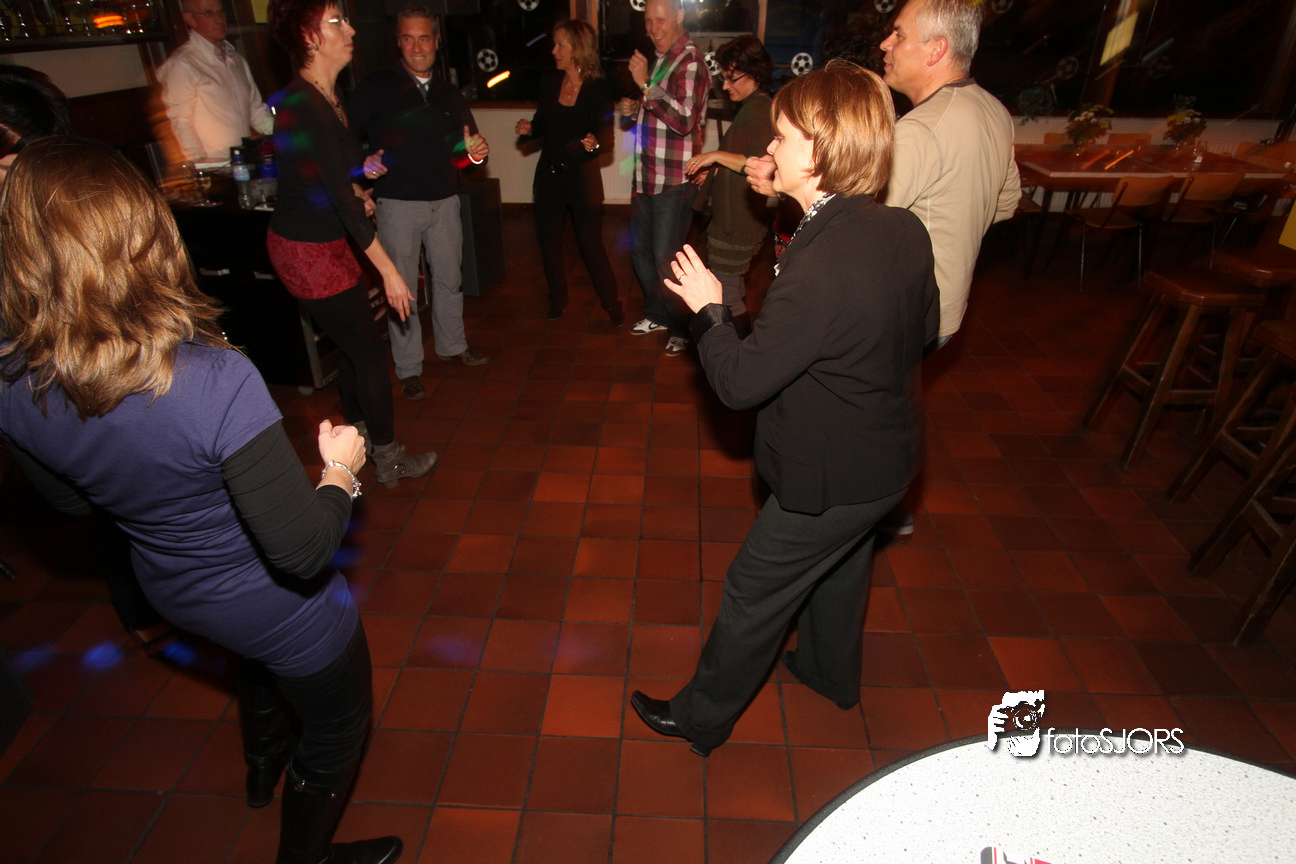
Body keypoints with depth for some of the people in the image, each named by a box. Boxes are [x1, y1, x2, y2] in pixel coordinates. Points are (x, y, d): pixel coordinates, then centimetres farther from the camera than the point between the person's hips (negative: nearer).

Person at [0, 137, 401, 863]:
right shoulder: (214, 381, -38)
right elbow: (303, 550, -34)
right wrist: (341, 469, -18)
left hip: (172, 590, 7)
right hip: (277, 610, -6)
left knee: (263, 662, 41)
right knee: (336, 733, 25)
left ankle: (265, 759, 71)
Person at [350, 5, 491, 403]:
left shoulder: (448, 95, 13)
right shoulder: (376, 87, -2)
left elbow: (463, 151, 16)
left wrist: (477, 153, -6)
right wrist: (364, 162, -24)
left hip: (444, 200, 5)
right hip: (397, 203, -4)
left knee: (449, 277, 14)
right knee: (401, 285, 1)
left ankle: (452, 345, 34)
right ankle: (408, 369, 12)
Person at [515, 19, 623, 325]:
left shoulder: (597, 90, -10)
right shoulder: (549, 84, 3)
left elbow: (603, 136, -10)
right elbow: (541, 125, 13)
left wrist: (592, 144, -32)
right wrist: (527, 129, -9)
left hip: (582, 175, -5)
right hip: (549, 174, 5)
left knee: (591, 242, -2)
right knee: (548, 239, 11)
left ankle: (611, 303, 13)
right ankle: (557, 299, 30)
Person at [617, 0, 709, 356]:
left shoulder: (689, 60, -12)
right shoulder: (659, 58, 17)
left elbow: (684, 119, -26)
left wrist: (646, 84, -25)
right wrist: (635, 110, 10)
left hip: (675, 181, -9)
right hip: (648, 176, 9)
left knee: (665, 259, -5)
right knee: (640, 249, 17)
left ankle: (683, 328, 13)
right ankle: (657, 314, 36)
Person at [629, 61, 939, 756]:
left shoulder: (818, 265, -34)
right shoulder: (905, 230, -7)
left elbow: (740, 383, -28)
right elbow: (924, 328, 8)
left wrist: (707, 309, -13)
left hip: (831, 478, -8)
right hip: (889, 454, 8)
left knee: (753, 595, 10)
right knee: (841, 568, 30)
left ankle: (701, 718, 33)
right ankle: (832, 673, 57)